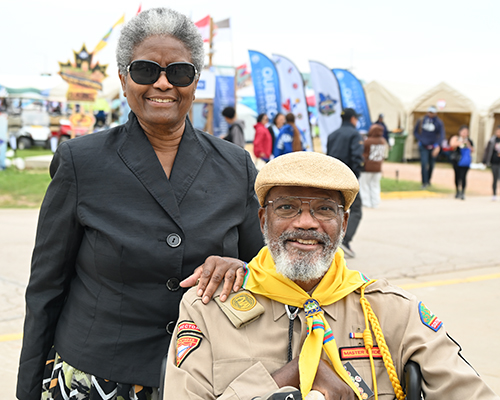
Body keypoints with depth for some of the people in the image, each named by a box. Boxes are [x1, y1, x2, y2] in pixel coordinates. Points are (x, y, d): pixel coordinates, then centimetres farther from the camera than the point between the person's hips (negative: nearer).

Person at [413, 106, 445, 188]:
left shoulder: (439, 123, -5)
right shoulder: (421, 121, -1)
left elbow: (441, 135, -11)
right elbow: (415, 132, 9)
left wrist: (438, 146, -25)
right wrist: (421, 140, -5)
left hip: (433, 147, 1)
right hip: (423, 147, -1)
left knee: (431, 165, 11)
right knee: (424, 164, -13)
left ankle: (428, 180, 30)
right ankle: (424, 183, -10)